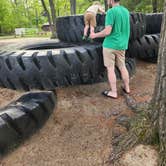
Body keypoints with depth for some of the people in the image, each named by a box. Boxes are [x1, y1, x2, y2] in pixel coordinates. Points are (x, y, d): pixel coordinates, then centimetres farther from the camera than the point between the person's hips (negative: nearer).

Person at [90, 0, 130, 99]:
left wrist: (95, 35, -5)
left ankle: (114, 92, 8)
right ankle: (127, 88, 27)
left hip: (110, 45, -7)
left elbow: (107, 32, -19)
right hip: (121, 45, 7)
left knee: (110, 68, 2)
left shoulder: (111, 12, -15)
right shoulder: (126, 11, 7)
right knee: (122, 67, 16)